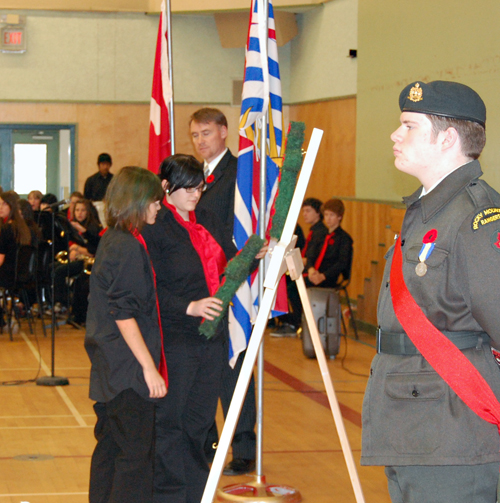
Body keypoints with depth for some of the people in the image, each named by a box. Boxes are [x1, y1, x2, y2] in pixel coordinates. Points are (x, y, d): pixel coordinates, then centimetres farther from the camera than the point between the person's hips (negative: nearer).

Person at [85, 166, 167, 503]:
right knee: (136, 454, -6)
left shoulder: (111, 241, 12)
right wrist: (149, 367, -19)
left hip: (110, 369, 10)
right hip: (129, 372, -10)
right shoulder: (128, 247, -17)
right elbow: (124, 315, -20)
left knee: (110, 447, 15)